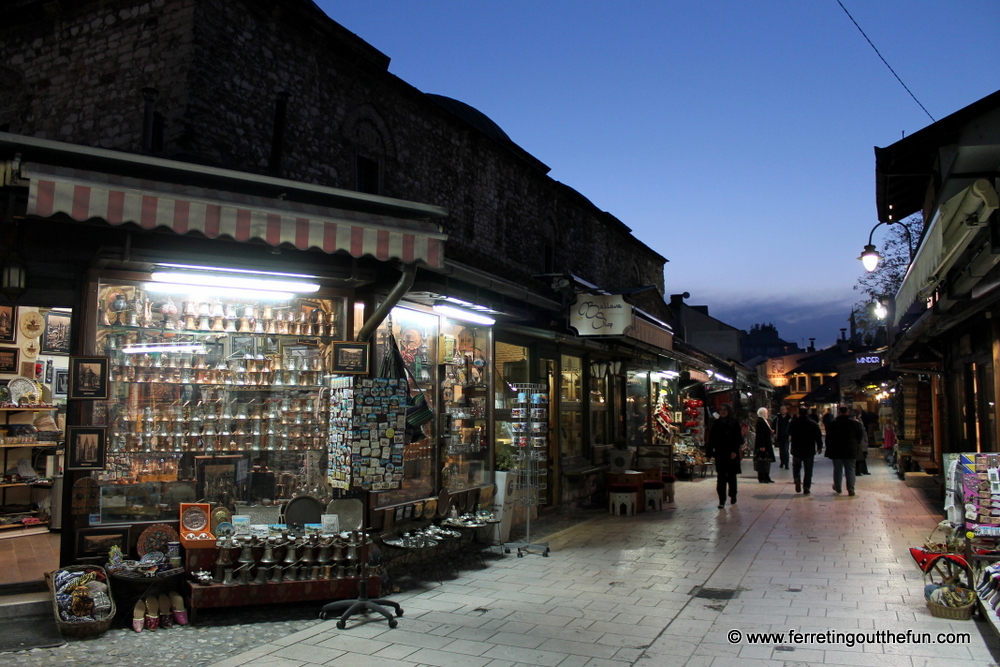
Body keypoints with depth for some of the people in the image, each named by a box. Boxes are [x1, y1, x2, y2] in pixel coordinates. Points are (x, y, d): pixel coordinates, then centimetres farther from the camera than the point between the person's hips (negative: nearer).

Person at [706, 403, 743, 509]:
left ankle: (733, 496, 29)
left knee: (731, 476, 12)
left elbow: (738, 438, -3)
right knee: (721, 477, -4)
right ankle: (722, 500, -4)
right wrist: (709, 452, 1)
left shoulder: (735, 423, -1)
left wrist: (735, 451, -14)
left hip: (731, 453, -1)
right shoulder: (716, 423, 5)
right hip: (720, 453, 1)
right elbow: (711, 438, 6)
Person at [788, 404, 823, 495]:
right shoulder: (813, 424, -5)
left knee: (796, 467, 17)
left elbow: (789, 434, 13)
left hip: (796, 450, 1)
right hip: (809, 450, 0)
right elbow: (818, 436, -2)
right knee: (808, 470, 7)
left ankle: (797, 479, -10)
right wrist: (819, 447, 8)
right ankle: (806, 488, 4)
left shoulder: (793, 423, -3)